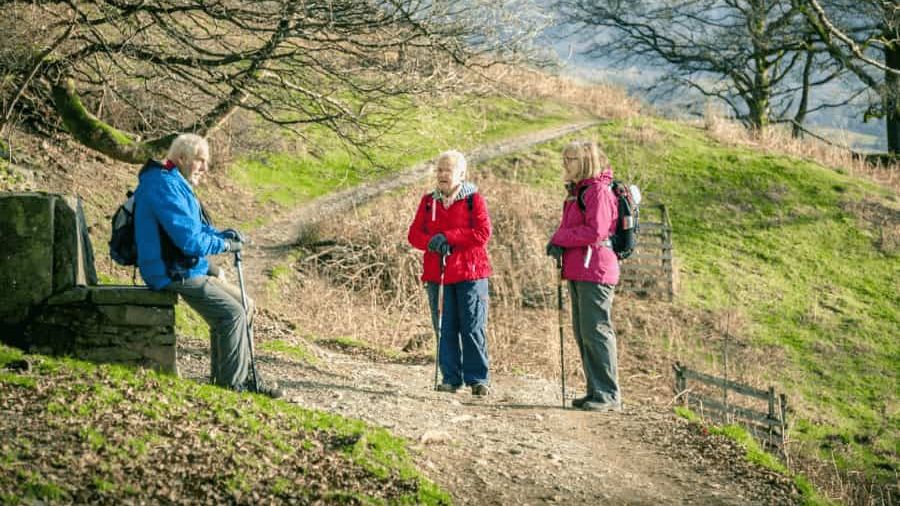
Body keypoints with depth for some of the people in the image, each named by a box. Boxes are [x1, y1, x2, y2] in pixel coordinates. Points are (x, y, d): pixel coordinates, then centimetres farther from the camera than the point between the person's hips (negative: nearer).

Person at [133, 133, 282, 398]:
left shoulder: (176, 183, 15)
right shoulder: (165, 186, -20)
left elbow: (196, 228, 24)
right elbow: (190, 240, -26)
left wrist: (224, 234, 4)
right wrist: (225, 245, -11)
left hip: (190, 268, 11)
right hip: (174, 274, -11)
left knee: (243, 305, 13)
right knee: (233, 313, -15)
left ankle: (232, 375, 18)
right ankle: (232, 383, -4)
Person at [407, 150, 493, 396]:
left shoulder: (474, 199, 1)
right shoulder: (428, 201, 12)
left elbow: (483, 233, -10)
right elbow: (414, 234, 8)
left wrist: (448, 237, -15)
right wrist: (432, 242, -13)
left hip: (469, 274, -4)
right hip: (437, 274, 4)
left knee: (473, 328, -4)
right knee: (445, 329, 4)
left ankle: (477, 379, 3)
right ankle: (451, 378, 11)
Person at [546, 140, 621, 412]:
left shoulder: (598, 191, -11)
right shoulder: (577, 191, 20)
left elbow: (596, 232, -19)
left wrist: (561, 238, -10)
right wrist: (557, 241, 0)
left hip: (595, 270, -10)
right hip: (578, 273, 10)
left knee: (596, 332, -10)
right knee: (582, 334, 11)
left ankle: (608, 395, -7)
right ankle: (596, 391, 17)